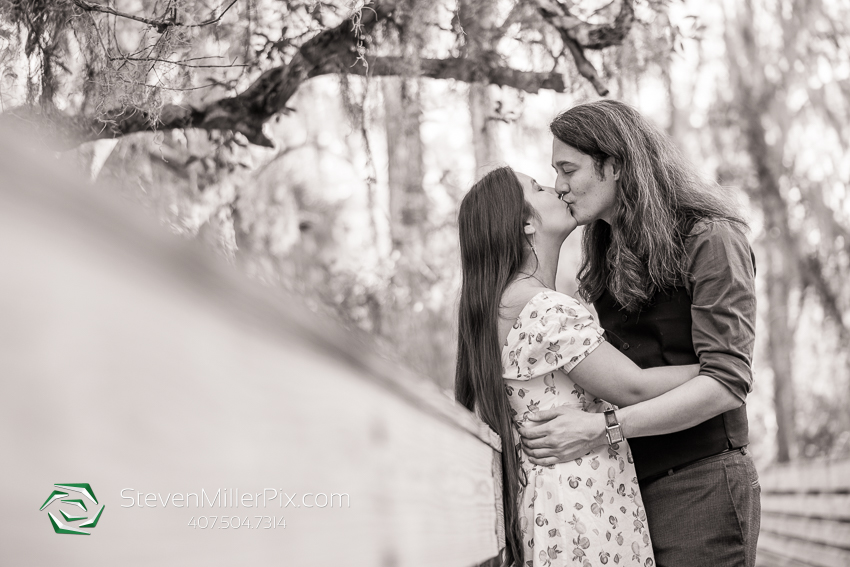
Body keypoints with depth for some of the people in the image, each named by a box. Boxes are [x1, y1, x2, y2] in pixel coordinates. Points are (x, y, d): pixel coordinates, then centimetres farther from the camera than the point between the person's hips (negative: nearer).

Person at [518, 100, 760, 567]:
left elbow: (727, 379, -19)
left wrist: (602, 428, -25)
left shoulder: (710, 239, -9)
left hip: (698, 486, -6)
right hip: (627, 488, 6)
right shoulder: (608, 251, 14)